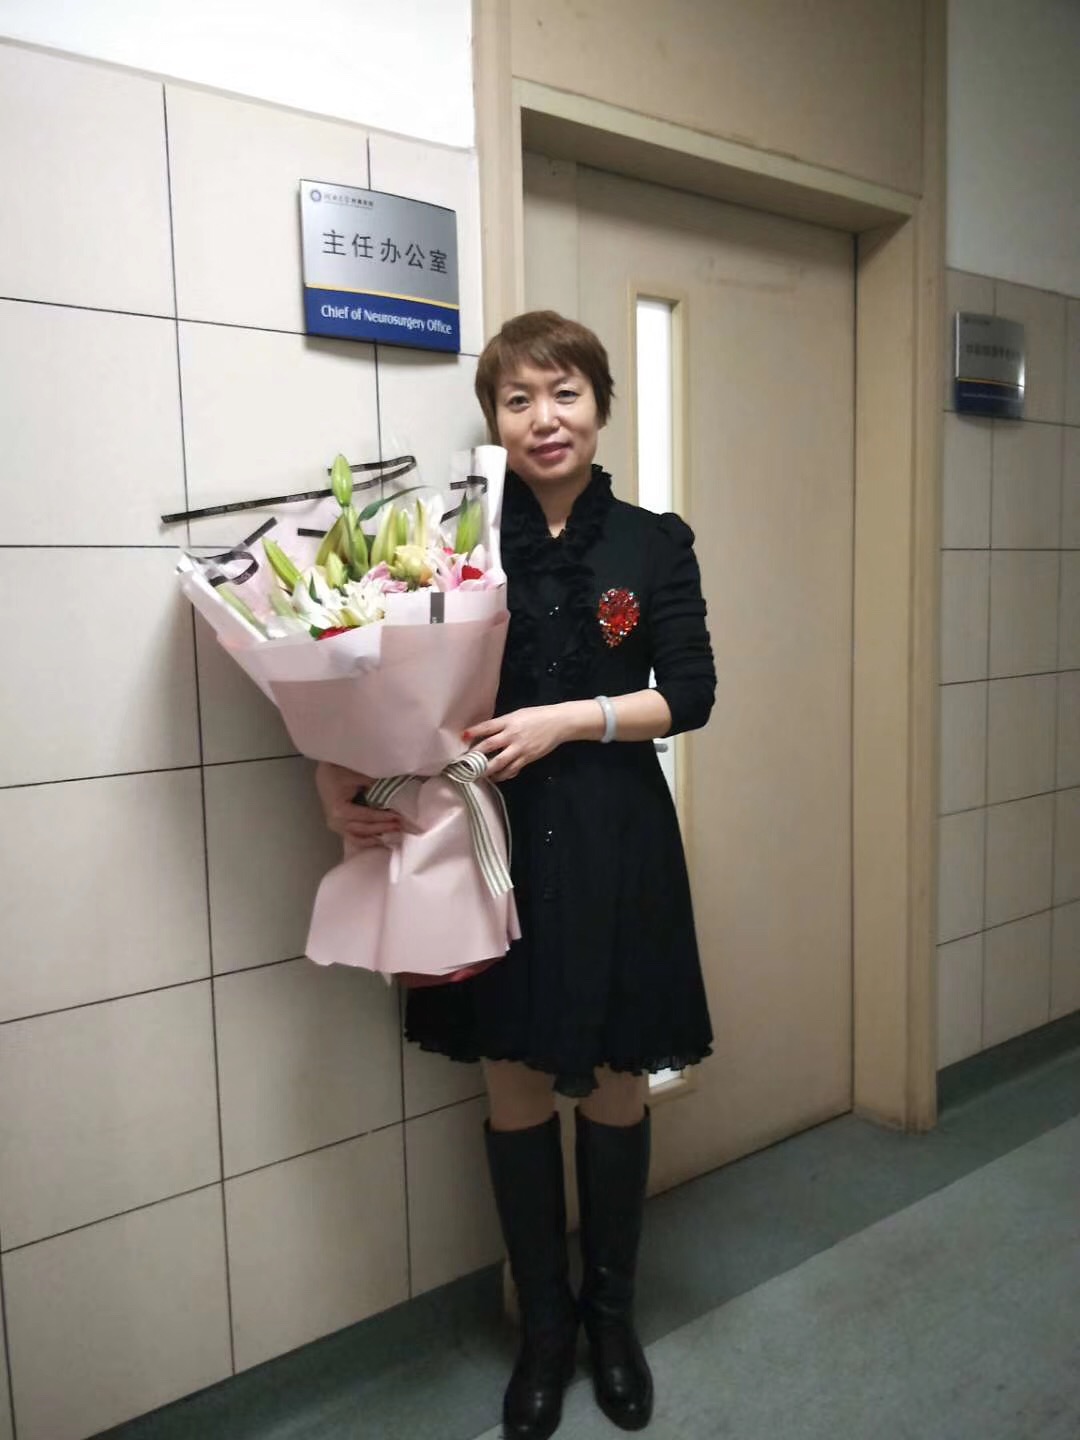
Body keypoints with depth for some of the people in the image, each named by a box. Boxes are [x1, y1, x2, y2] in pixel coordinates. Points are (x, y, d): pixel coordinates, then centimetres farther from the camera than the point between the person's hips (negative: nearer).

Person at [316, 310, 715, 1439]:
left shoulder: (655, 543, 2)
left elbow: (690, 695, -3)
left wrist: (565, 721, -15)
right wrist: (338, 777, -18)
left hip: (614, 845, 1)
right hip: (495, 842, 0)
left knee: (614, 1084, 12)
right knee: (516, 1087, 11)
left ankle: (612, 1314, 39)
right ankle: (542, 1325, 35)